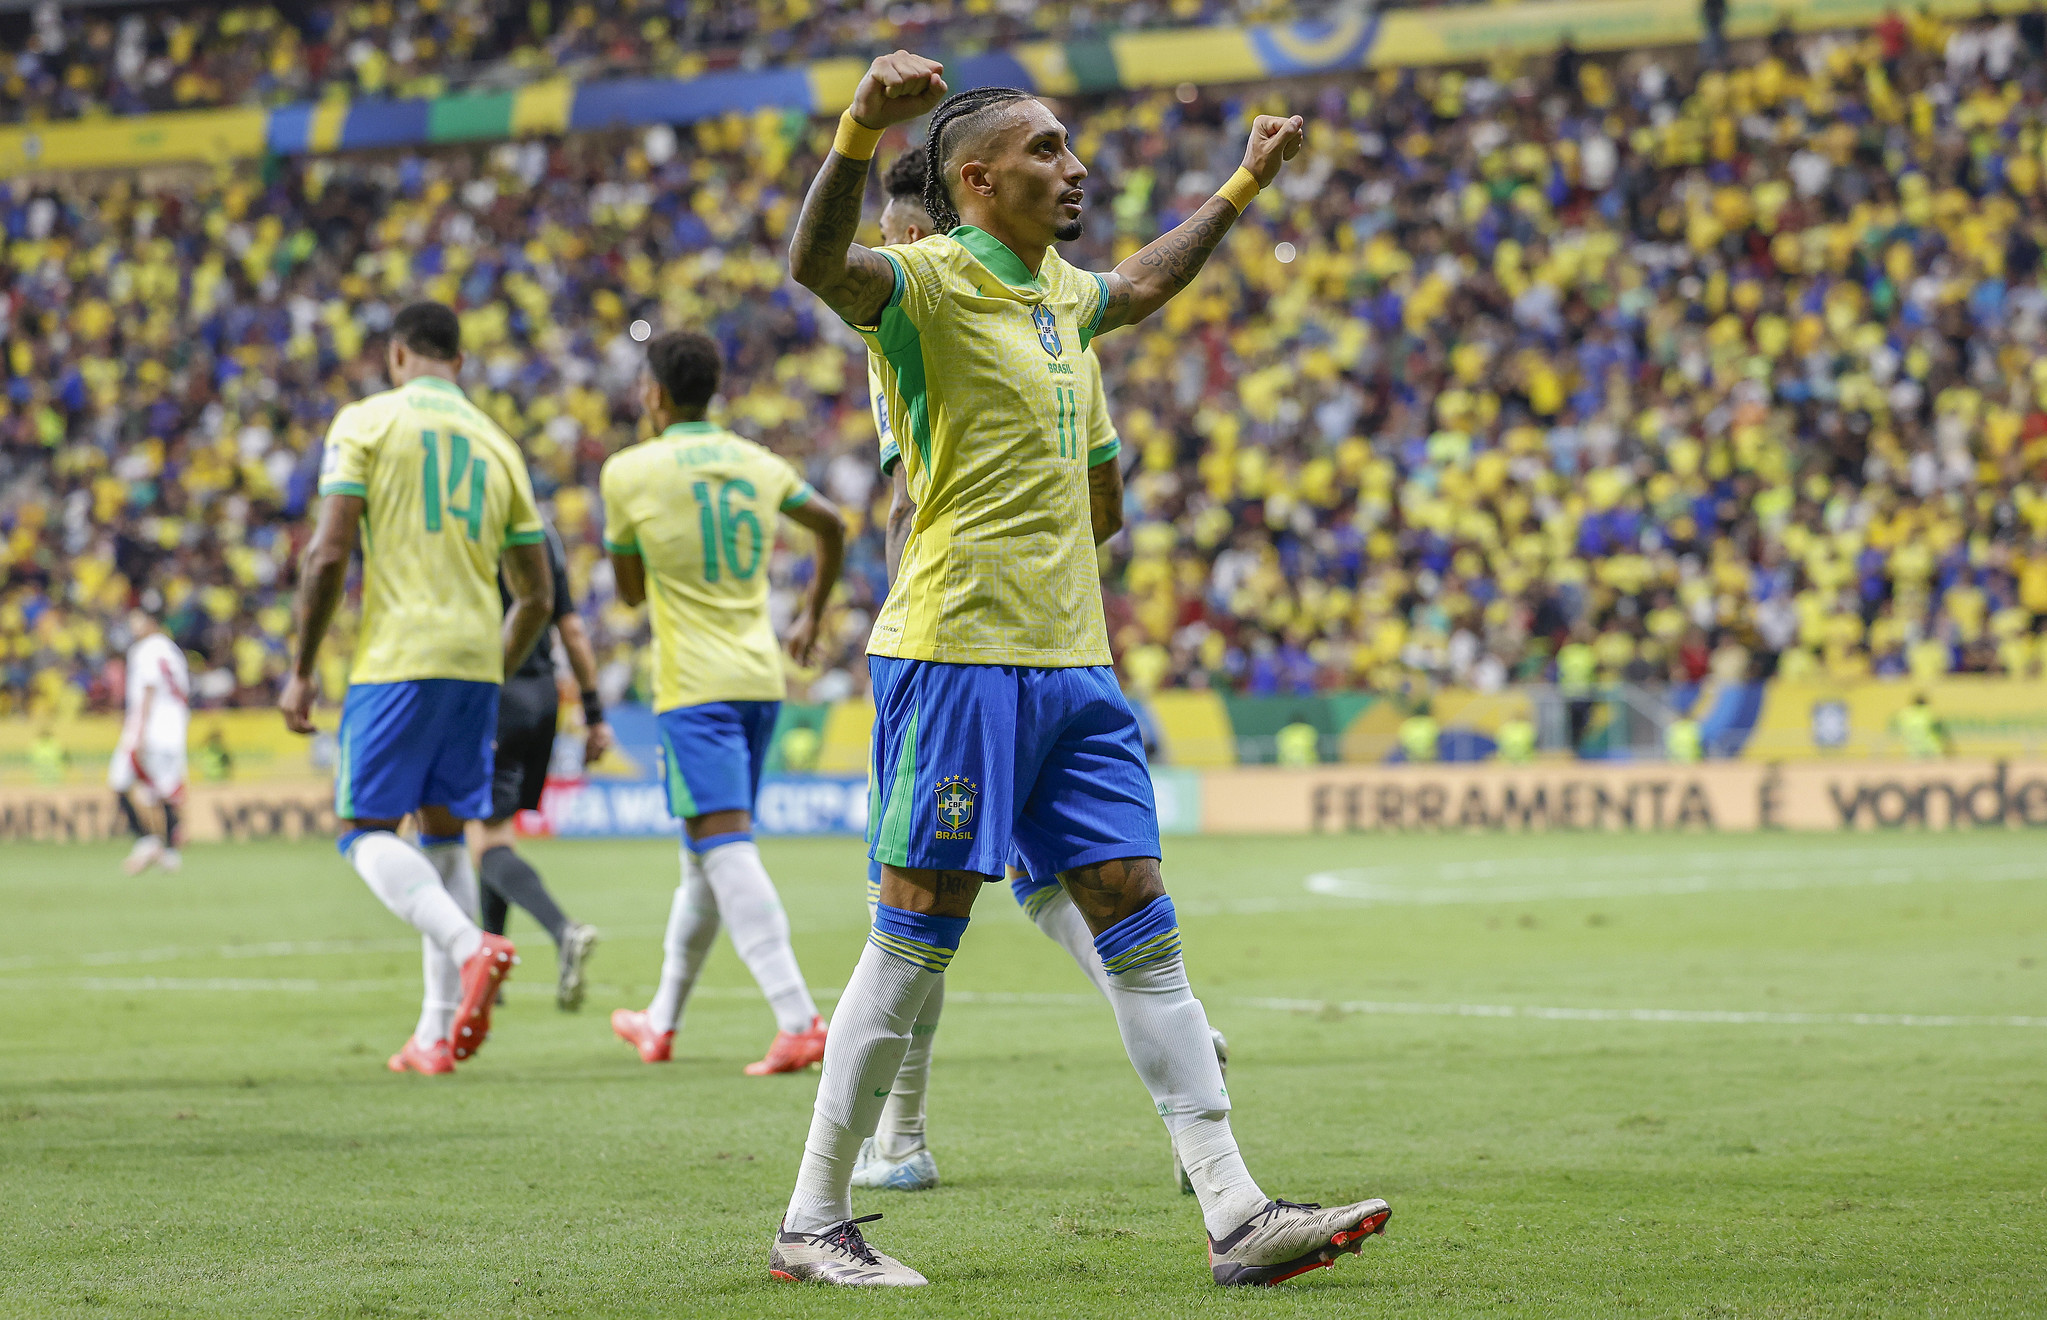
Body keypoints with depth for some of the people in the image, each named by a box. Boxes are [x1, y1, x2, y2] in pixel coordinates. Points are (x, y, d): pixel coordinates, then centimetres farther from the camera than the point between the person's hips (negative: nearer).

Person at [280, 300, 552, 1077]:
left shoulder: (366, 422, -1)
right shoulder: (497, 444, 15)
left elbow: (328, 553, -9)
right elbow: (536, 595, 16)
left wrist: (301, 671, -2)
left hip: (397, 660, -5)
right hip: (476, 661, 5)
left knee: (366, 831, 0)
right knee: (444, 832, 14)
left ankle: (471, 945, -26)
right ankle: (437, 1032, 11)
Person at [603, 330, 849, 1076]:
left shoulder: (629, 473, -6)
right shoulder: (758, 464, 9)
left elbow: (629, 590, 5)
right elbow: (832, 525, 22)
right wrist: (813, 617, 36)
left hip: (695, 687, -6)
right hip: (761, 679, 6)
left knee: (724, 847, -13)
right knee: (704, 856, 17)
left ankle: (797, 1020, -28)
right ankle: (662, 1021, 30)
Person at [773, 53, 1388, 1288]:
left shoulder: (1060, 288, 17)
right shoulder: (931, 282, -9)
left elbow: (1140, 286, 41)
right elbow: (820, 265, -31)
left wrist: (1245, 186, 45)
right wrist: (863, 127, -48)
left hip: (1071, 664, 8)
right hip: (957, 653, -8)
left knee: (1142, 929, 4)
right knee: (915, 940, -5)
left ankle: (1236, 1216, 3)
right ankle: (813, 1224, 5)